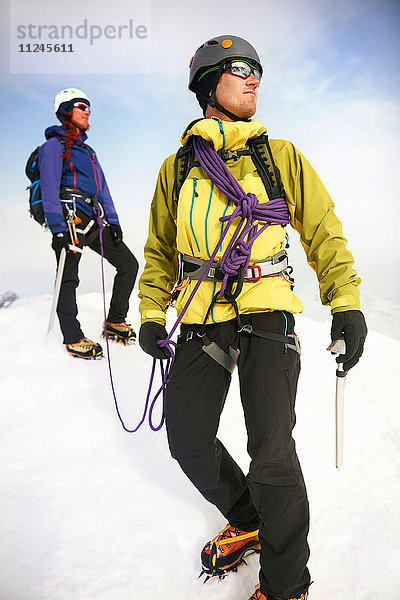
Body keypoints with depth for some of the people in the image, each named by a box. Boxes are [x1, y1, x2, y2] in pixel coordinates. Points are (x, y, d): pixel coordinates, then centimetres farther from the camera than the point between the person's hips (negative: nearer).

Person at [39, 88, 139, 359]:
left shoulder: (87, 149, 24)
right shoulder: (55, 145, -2)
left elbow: (102, 188, 22)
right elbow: (50, 191, -10)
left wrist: (112, 221, 11)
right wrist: (58, 230, -18)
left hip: (94, 221, 8)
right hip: (70, 221, -8)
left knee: (129, 264, 6)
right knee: (69, 280, -4)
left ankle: (115, 322, 16)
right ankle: (73, 339, 5)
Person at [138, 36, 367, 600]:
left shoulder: (280, 155, 7)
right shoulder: (178, 167, 11)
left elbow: (323, 229, 6)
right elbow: (160, 248, 19)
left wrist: (346, 301, -4)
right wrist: (151, 313, 11)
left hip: (265, 314, -3)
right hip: (200, 320, 3)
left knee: (272, 455, -11)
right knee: (187, 438, 6)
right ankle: (247, 522, 34)